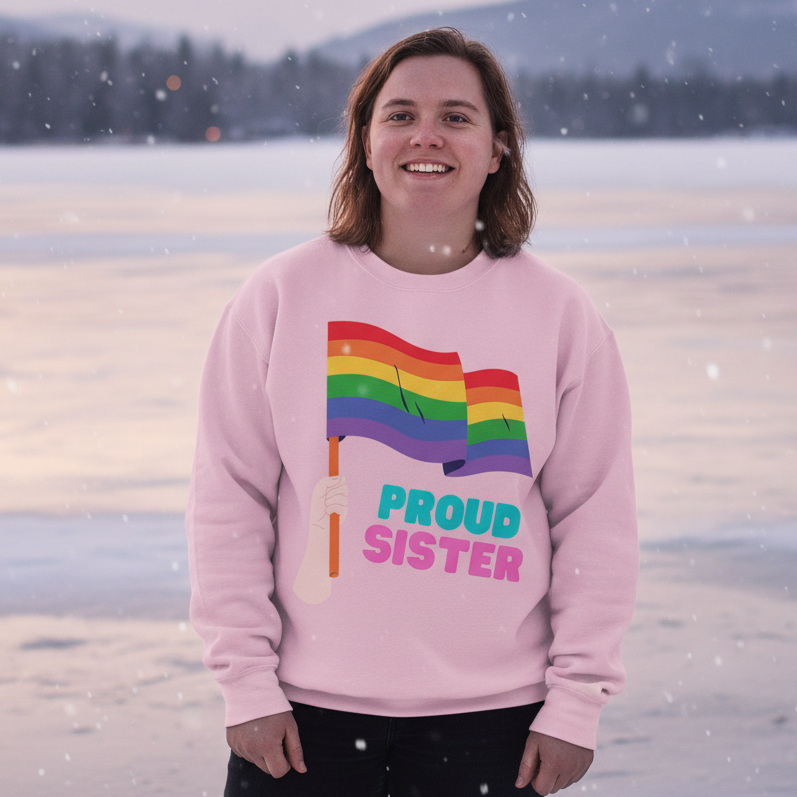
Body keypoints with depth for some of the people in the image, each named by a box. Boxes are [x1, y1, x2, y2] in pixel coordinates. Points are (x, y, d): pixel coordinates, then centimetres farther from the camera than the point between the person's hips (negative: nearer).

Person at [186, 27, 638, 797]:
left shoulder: (560, 315, 3)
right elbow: (229, 498, 2)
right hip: (307, 706, 0)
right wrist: (247, 681, -3)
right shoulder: (282, 296, 2)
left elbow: (597, 519, 4)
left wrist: (576, 701, -1)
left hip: (492, 715, 0)